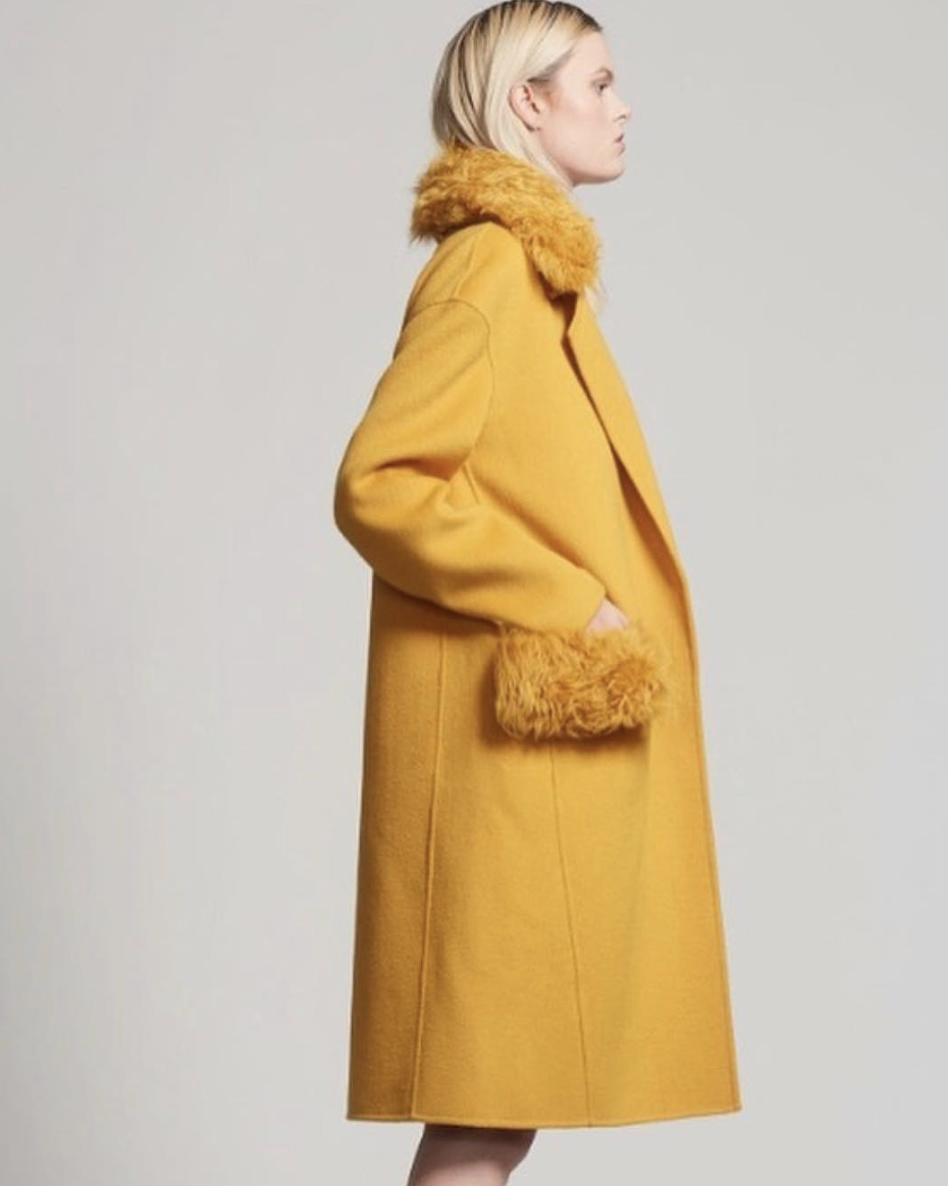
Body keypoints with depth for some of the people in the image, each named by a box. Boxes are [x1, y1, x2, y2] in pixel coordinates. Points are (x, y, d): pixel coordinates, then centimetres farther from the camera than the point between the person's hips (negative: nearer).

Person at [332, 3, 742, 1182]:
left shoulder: (542, 273, 19)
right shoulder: (488, 265, -10)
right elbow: (376, 484, -19)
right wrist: (565, 608, -18)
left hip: (556, 747, 9)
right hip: (516, 740, -9)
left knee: (514, 1084, 11)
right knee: (496, 1089, -6)